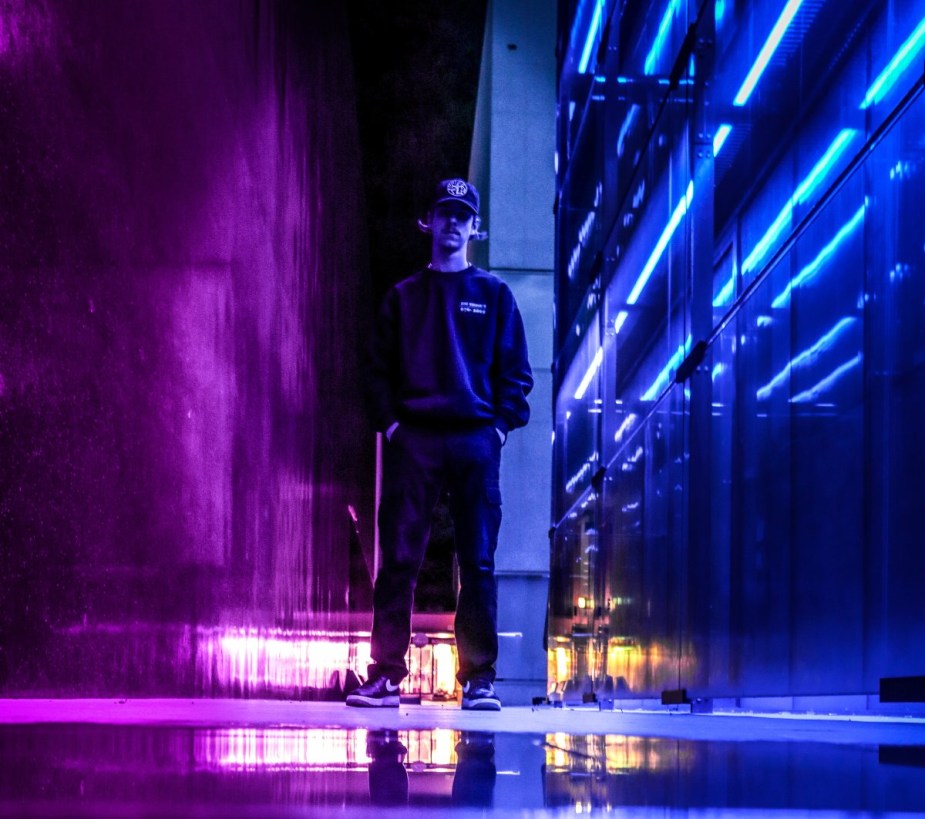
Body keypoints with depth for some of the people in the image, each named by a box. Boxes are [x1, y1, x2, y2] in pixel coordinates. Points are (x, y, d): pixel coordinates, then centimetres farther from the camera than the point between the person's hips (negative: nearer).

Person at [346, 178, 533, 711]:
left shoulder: (493, 294, 13)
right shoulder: (403, 297, 16)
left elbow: (515, 370, 9)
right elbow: (381, 368, 12)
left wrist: (502, 425, -3)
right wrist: (389, 422, -2)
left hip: (476, 441, 0)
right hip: (412, 441, 1)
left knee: (479, 562, -2)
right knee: (398, 560, -4)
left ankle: (479, 678, 1)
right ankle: (386, 676, -3)